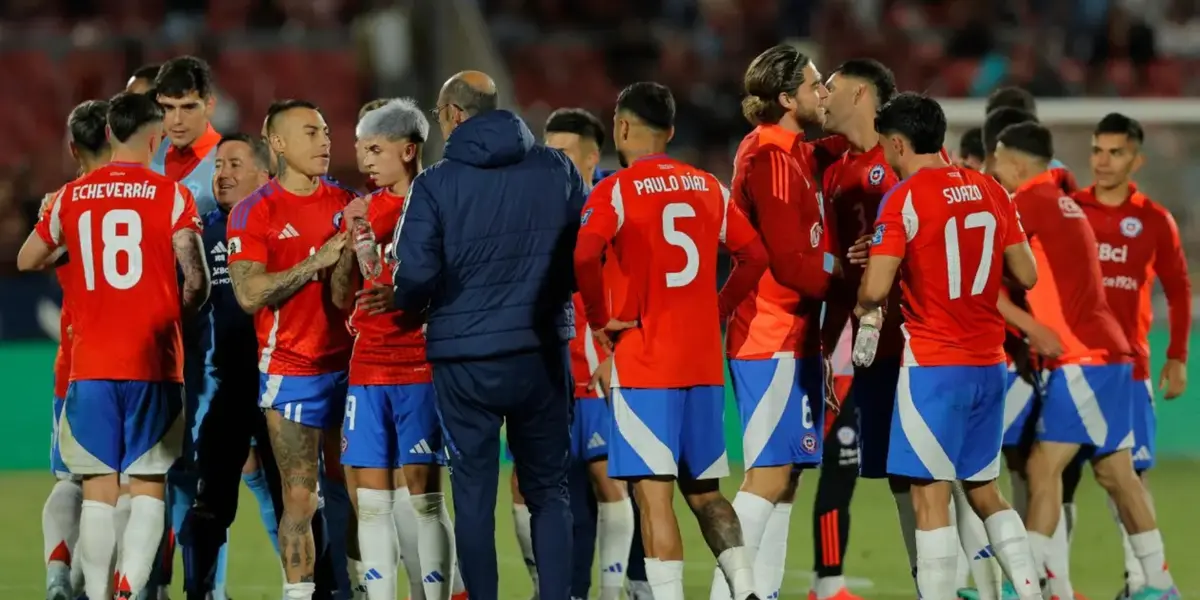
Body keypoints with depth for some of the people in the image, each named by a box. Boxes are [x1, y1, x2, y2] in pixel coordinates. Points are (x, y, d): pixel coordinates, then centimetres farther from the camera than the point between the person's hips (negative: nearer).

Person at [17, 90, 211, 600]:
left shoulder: (71, 197, 6)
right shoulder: (171, 196, -4)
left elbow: (26, 261, 20)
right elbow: (197, 279, -11)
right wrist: (178, 314, 9)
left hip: (90, 363, 2)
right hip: (153, 363, -2)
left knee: (98, 490, 6)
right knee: (149, 489, 2)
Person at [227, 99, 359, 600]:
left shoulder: (346, 205, 8)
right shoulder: (254, 213, -4)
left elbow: (347, 292, 4)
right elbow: (249, 294, -14)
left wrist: (350, 250, -16)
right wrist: (318, 259, -17)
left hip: (348, 363, 4)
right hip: (291, 368, -4)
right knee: (300, 497, -6)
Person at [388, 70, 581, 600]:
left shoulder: (436, 184, -8)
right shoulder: (558, 171, 1)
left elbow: (416, 278, -13)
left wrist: (407, 303, 9)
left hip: (466, 359, -2)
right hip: (543, 353, 2)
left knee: (474, 495, 6)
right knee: (549, 491, 12)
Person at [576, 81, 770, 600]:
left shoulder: (616, 191, -6)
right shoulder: (708, 188, 11)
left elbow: (585, 255, -22)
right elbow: (754, 256, 14)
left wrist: (601, 321, -10)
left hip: (642, 363, -6)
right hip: (704, 361, 6)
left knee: (654, 494, -6)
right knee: (705, 491, 15)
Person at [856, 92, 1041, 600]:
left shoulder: (904, 199, -11)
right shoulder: (990, 191, 7)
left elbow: (875, 289, -17)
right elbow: (1026, 276, 9)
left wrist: (863, 308, 5)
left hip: (933, 366, -7)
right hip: (988, 363, 7)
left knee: (930, 497, -4)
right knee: (984, 491, 16)